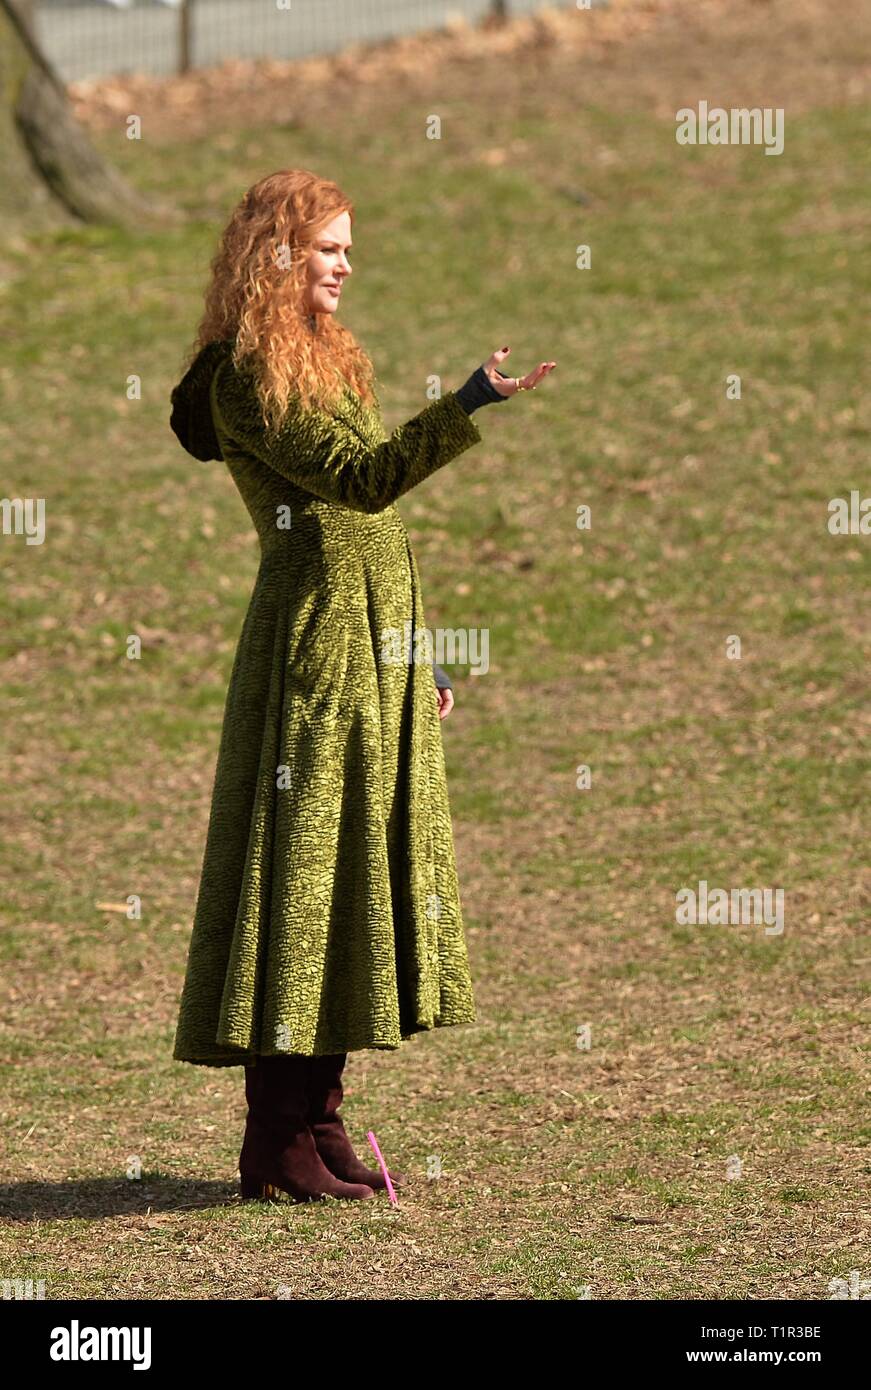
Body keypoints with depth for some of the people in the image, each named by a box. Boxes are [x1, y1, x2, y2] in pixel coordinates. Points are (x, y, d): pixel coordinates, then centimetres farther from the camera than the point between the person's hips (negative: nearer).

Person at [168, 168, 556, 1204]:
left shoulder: (327, 361, 19)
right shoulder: (246, 376, -10)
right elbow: (356, 478, -24)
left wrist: (416, 655, 22)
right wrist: (464, 411, -36)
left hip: (373, 649, 9)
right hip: (313, 645, -9)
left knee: (355, 860, 9)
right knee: (303, 864, -9)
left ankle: (316, 1121, 13)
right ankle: (280, 1146, -7)